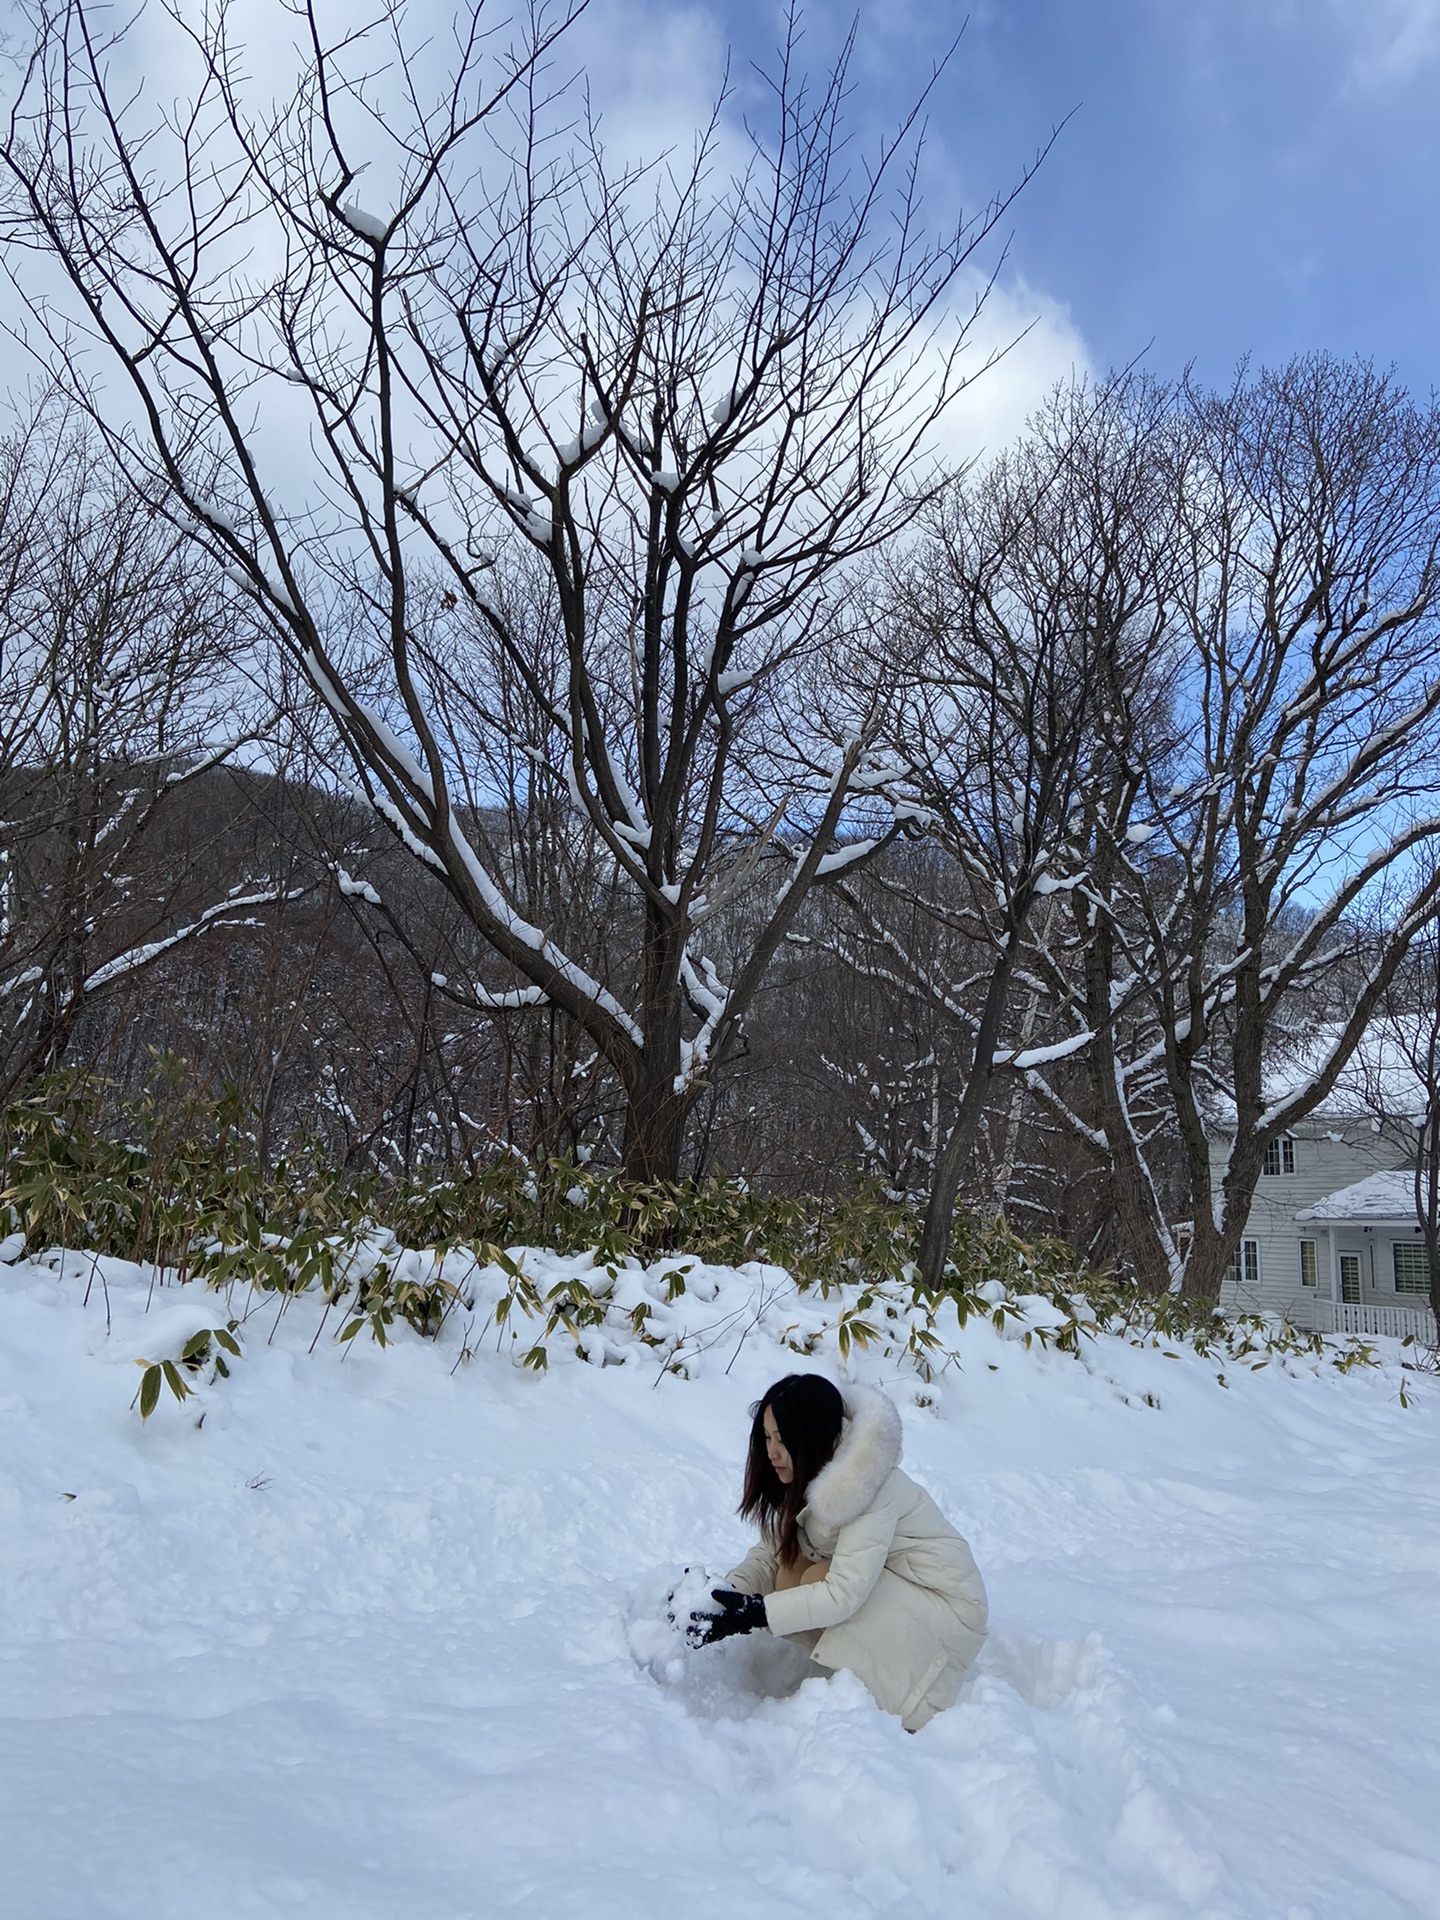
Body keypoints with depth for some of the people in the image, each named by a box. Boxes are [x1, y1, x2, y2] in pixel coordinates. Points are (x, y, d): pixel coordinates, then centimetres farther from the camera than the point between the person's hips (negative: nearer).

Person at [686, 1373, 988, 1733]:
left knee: (818, 1579, -25)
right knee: (790, 1571, -14)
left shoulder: (868, 1487, -29)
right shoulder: (805, 1475, -4)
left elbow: (844, 1593, -32)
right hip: (887, 1587, 8)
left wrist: (755, 1614, -35)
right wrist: (727, 1591, -23)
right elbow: (769, 1553, -4)